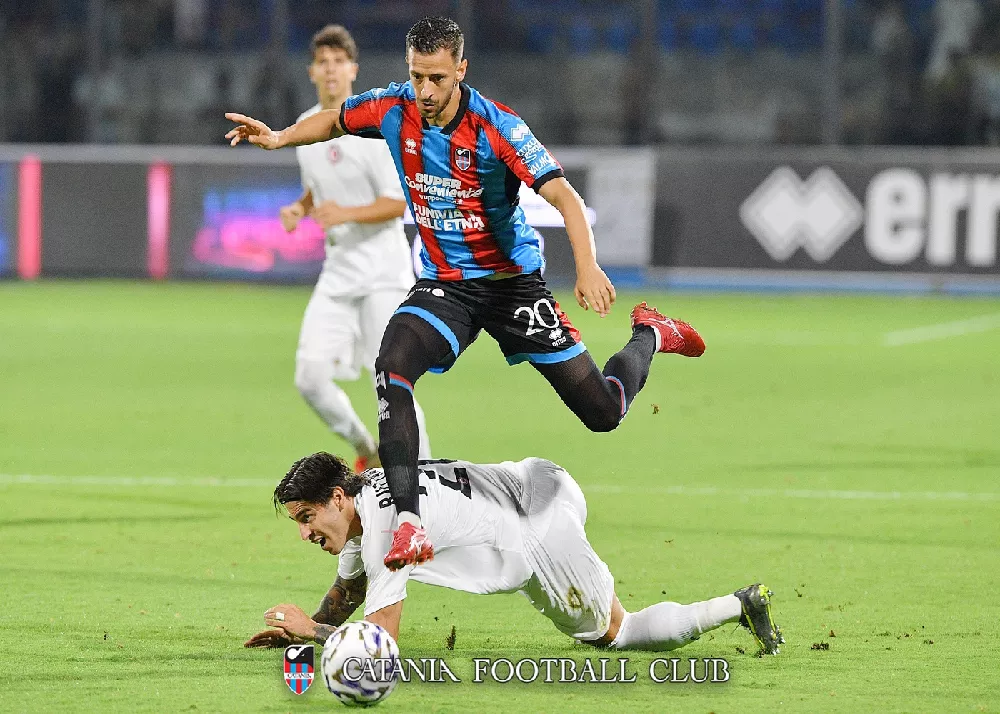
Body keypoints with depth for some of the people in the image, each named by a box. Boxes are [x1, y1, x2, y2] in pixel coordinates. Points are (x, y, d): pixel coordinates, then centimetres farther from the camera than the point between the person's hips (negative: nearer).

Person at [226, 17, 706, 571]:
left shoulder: (496, 127, -21)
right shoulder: (394, 109, -8)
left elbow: (562, 195, -28)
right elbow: (335, 121, 15)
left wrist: (587, 267, -43)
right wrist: (278, 138, -1)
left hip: (511, 281, -3)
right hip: (443, 285, 3)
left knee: (603, 412, -2)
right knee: (392, 364, -30)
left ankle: (649, 335, 34)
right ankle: (407, 522, -35)